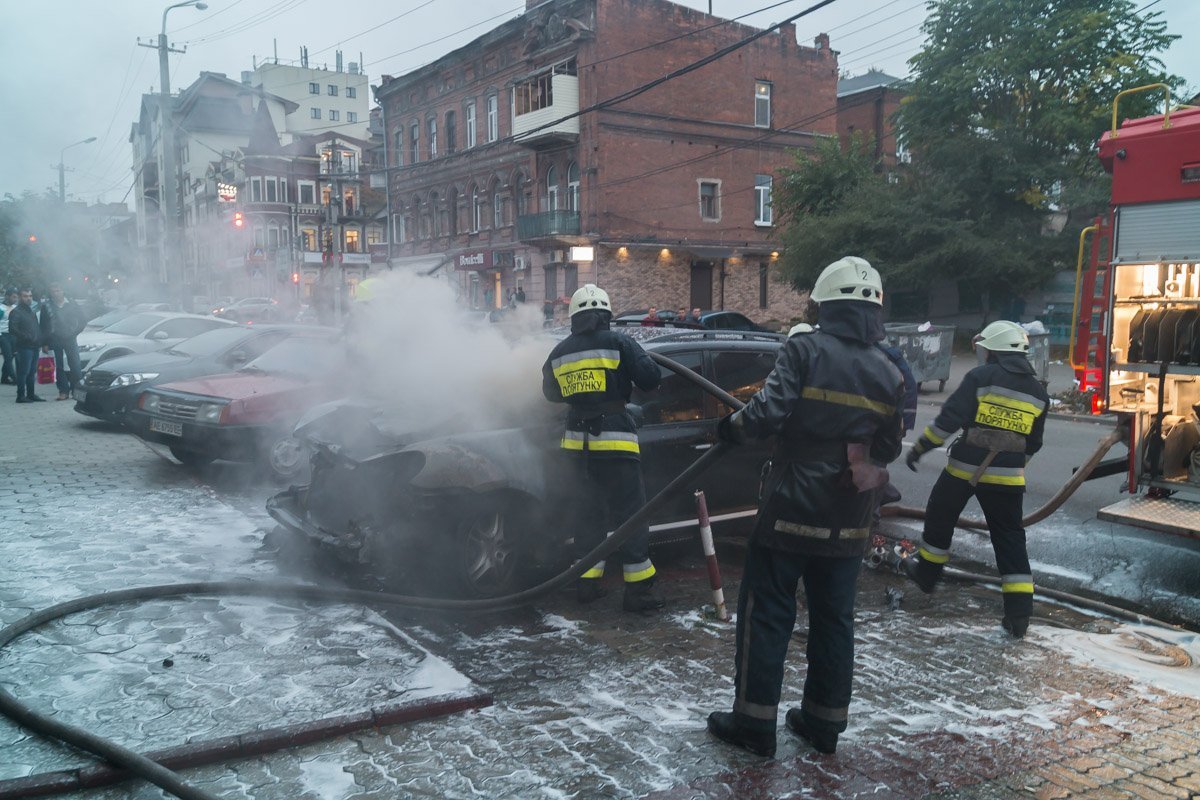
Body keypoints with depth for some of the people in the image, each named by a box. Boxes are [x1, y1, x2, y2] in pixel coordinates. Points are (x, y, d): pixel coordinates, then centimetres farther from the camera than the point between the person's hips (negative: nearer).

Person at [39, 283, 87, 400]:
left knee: (75, 365, -5)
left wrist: (75, 332, 6)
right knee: (59, 367, 2)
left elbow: (83, 318, 14)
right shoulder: (46, 306, 2)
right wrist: (44, 343, -2)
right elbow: (43, 326, 2)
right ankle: (63, 391, 5)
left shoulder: (71, 304, 5)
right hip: (55, 341, 0)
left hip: (70, 339, 0)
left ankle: (77, 390, 5)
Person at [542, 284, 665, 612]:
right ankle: (639, 589, 1)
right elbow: (650, 378, -9)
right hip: (615, 442, -5)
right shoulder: (618, 343, -7)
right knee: (630, 513, 1)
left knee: (588, 511, 17)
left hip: (577, 443, 5)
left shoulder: (559, 352, 8)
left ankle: (587, 583, 19)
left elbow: (550, 393, 21)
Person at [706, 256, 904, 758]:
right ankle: (823, 722, 26)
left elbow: (768, 414, -21)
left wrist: (731, 427, -2)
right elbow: (887, 451, 11)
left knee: (767, 613, 5)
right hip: (848, 522, 5)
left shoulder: (805, 349, -13)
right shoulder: (889, 375, 4)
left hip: (792, 510, -5)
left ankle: (754, 722, 12)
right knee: (834, 618, 15)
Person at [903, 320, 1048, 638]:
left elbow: (949, 418, -13)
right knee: (1010, 538, 8)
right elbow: (1033, 443, 16)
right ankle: (1019, 612, 4)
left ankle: (926, 572, 35)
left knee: (940, 518, 20)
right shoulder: (1038, 391, 9)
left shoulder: (981, 377, -8)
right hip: (1007, 477, 4)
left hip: (965, 468, -4)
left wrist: (920, 448, -5)